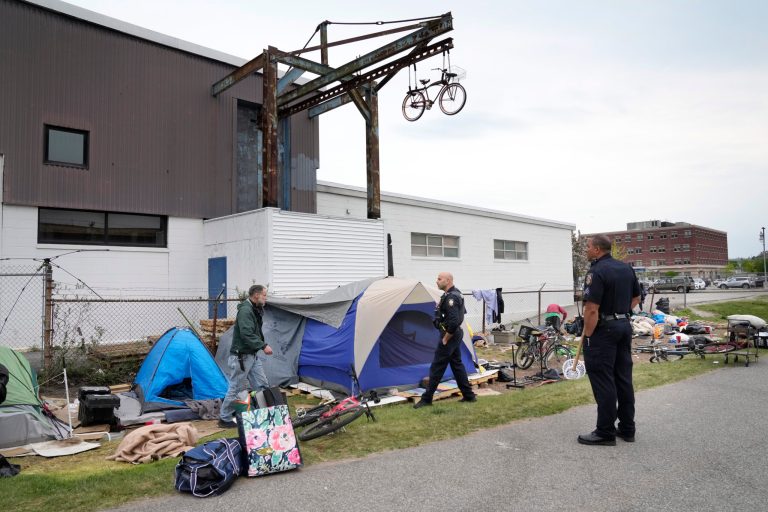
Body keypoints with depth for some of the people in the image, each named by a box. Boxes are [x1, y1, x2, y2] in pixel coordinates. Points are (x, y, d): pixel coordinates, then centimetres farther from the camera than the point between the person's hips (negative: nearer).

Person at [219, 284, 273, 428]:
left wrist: (262, 345, 4)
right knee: (236, 388, 1)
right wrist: (263, 346, -25)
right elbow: (247, 335, -28)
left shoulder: (256, 310, 11)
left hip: (252, 355, 10)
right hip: (241, 356, -10)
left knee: (262, 385, 9)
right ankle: (225, 419, 16)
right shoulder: (245, 310, -20)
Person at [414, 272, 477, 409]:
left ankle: (426, 399, 5)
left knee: (437, 368, -3)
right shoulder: (455, 294, 11)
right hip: (456, 335, 11)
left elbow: (453, 322, -30)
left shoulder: (450, 298, -22)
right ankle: (469, 395, 23)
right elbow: (459, 314, 23)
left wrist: (445, 339, -19)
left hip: (450, 336, -11)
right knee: (457, 364, 17)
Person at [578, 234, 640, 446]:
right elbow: (636, 297, 20)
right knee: (624, 378, 14)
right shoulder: (626, 268, 9)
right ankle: (627, 428, 22)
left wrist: (587, 336, -14)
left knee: (603, 381, -2)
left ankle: (605, 432, 4)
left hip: (603, 329, -9)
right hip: (625, 326, 9)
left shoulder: (597, 272, -18)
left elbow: (592, 309, -22)